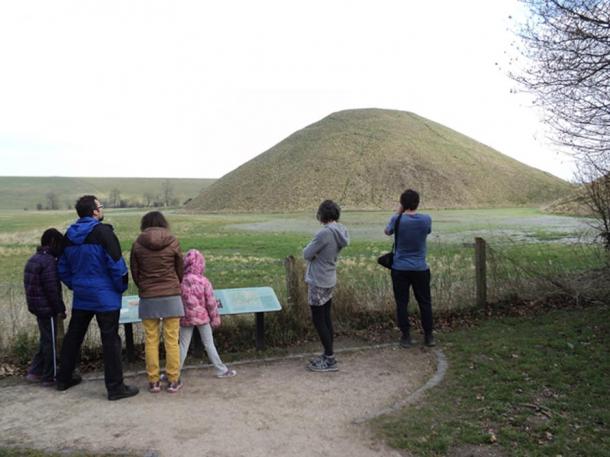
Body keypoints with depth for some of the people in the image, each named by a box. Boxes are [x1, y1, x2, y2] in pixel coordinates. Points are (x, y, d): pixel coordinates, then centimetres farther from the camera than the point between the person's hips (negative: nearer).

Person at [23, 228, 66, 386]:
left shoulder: (34, 259, 12)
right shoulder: (49, 261, -19)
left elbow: (33, 285, 17)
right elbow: (52, 289, -22)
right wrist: (60, 309, -14)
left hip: (37, 306, 9)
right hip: (47, 308, -9)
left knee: (45, 340, 20)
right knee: (50, 342, 1)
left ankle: (34, 372, 25)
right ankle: (49, 378, 10)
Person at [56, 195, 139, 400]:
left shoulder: (69, 236, 7)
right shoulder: (103, 232, -15)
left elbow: (63, 269, 13)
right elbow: (117, 265, -18)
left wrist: (75, 286, 19)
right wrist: (121, 288, -4)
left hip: (81, 297, 7)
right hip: (105, 297, -7)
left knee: (73, 336, 20)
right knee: (110, 340, -1)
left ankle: (64, 378, 34)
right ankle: (115, 387, 4)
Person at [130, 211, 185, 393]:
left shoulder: (138, 244, -2)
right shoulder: (172, 242, -4)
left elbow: (134, 273, 5)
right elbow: (180, 270, 5)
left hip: (148, 298, 1)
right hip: (171, 297, -1)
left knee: (151, 340, 10)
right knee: (171, 340, 6)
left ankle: (153, 381, 16)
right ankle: (173, 381, 13)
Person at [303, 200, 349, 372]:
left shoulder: (325, 233, -24)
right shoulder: (340, 231, 2)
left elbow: (307, 254, -15)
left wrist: (309, 247, 2)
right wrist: (315, 249, -1)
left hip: (318, 282, -8)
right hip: (329, 281, 9)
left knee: (318, 321, 2)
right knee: (326, 319, 16)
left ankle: (329, 360, 10)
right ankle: (328, 356, 26)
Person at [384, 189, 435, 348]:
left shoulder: (397, 219, -11)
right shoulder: (426, 219, -7)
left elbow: (387, 232, 9)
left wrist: (397, 213, 14)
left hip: (400, 269, -1)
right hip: (420, 269, 1)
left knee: (402, 303, 8)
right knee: (425, 302, 13)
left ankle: (406, 337, 13)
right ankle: (428, 336, 20)